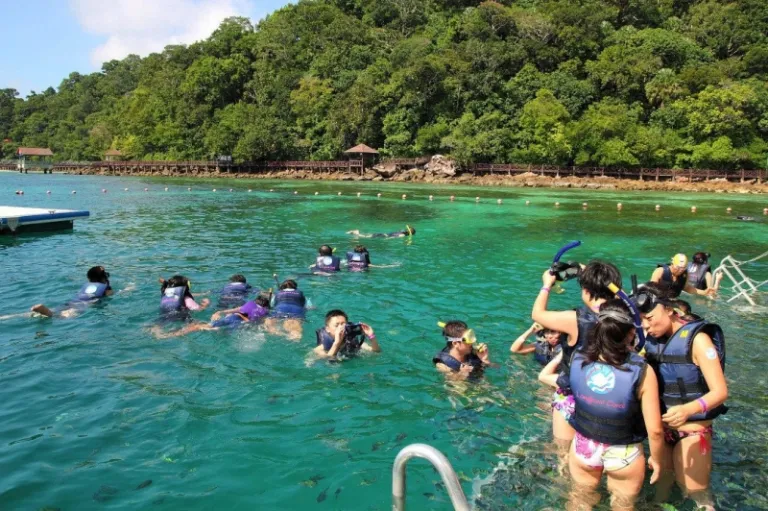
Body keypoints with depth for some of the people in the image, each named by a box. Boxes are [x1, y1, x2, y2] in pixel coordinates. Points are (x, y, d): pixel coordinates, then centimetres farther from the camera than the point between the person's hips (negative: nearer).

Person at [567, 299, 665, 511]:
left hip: (583, 446, 2)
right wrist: (656, 459, -1)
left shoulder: (577, 359, -19)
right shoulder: (642, 372, -27)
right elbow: (655, 429, -20)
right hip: (624, 454, -2)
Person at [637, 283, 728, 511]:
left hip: (692, 432, -6)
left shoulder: (696, 339, -21)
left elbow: (720, 392, -25)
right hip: (661, 428, 6)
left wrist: (687, 410, -42)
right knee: (661, 484, 23)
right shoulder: (652, 340, -2)